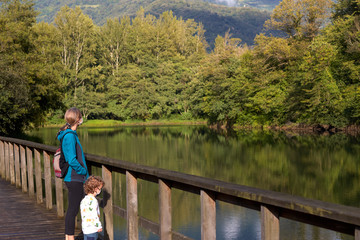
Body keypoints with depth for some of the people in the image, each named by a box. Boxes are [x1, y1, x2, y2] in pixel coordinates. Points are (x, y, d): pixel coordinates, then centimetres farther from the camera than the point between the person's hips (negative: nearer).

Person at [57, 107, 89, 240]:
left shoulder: (69, 134, 12)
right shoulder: (70, 136, -18)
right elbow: (72, 161, -22)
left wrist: (83, 171, 15)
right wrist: (84, 171, -9)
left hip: (72, 178, 10)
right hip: (74, 178, -10)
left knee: (72, 209, 16)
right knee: (73, 209, -2)